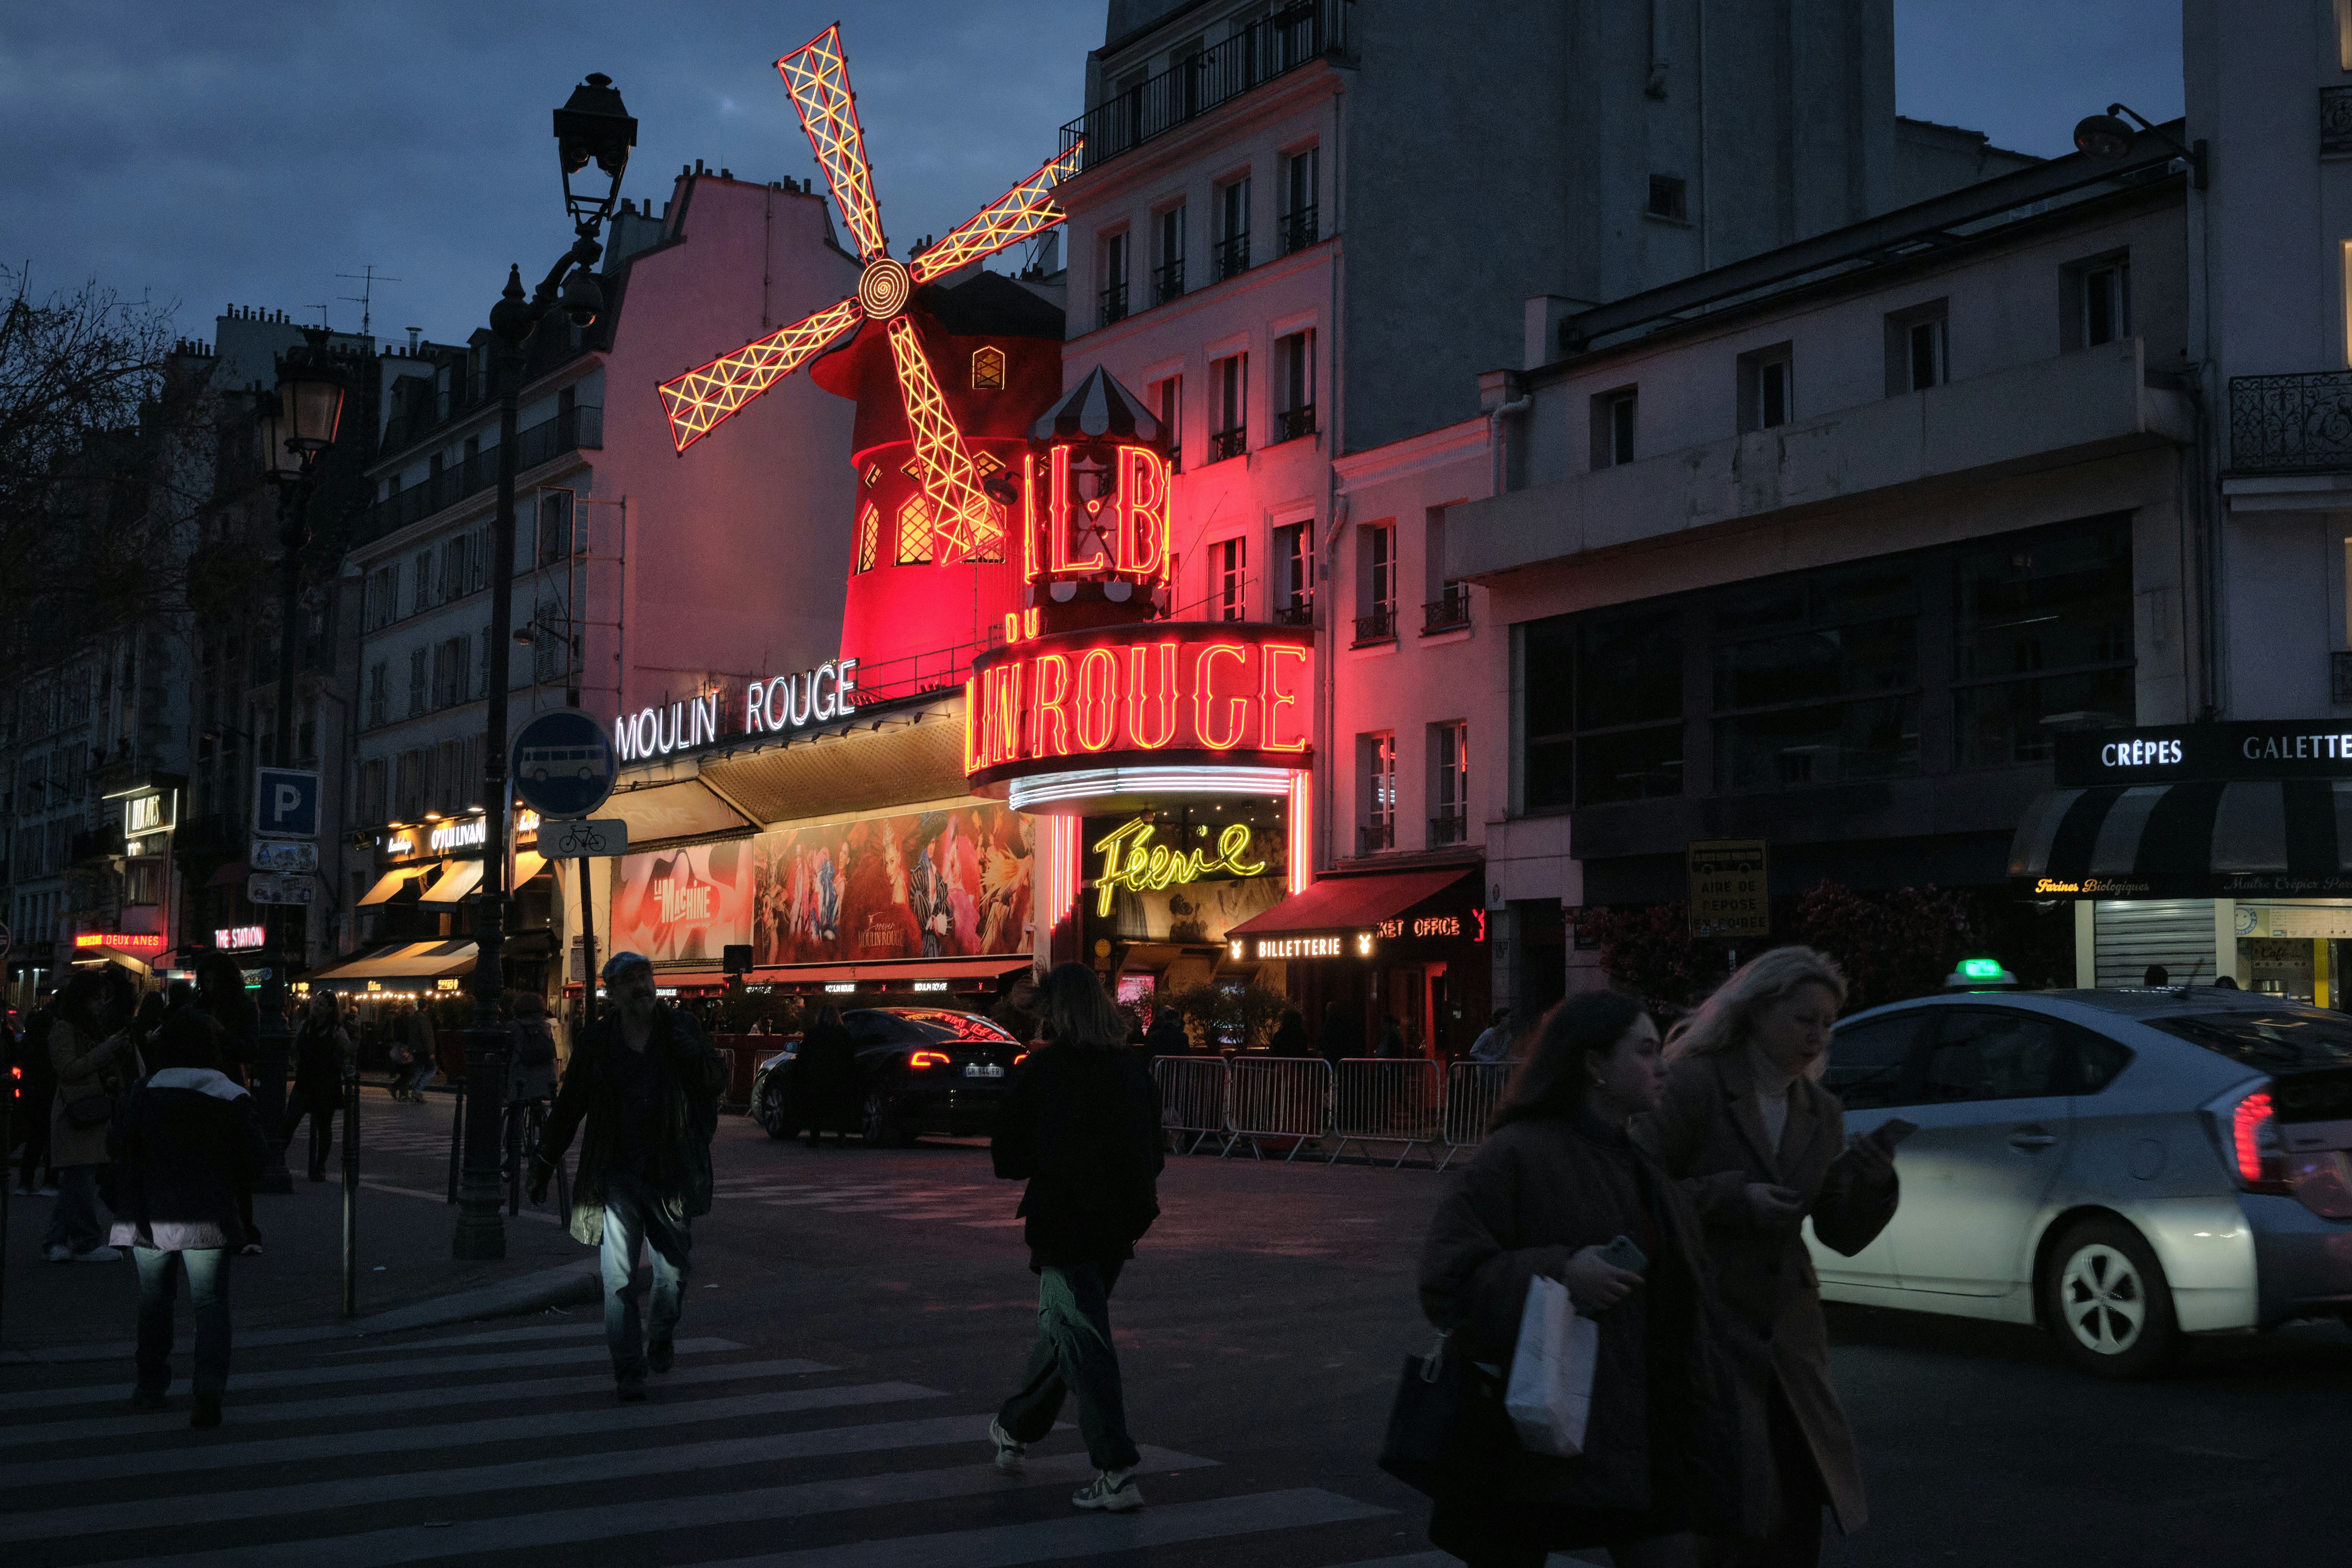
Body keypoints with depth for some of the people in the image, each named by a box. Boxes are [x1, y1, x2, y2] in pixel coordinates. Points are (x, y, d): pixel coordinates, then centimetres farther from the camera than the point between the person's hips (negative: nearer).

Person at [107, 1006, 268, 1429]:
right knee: (211, 1302, 0)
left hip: (151, 1215, 1)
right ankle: (210, 1391, -15)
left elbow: (117, 1145, -5)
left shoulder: (143, 1094, -5)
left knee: (154, 1300, 17)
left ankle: (152, 1386, 26)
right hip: (209, 1218, -1)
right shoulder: (233, 1098, -4)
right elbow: (254, 1160, -3)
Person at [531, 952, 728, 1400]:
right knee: (618, 1275, -8)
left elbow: (716, 1081, 2)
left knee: (673, 1270, 9)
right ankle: (627, 1368, 0)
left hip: (670, 1173, 1)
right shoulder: (595, 1041, 1)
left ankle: (661, 1335, 38)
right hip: (615, 1174, -1)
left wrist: (695, 1054, -18)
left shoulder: (679, 1029, 1)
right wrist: (544, 1162, 11)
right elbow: (568, 1107, 9)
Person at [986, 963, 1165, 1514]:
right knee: (1063, 1331, 21)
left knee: (1082, 1344, -1)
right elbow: (1152, 1153, 11)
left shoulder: (1037, 1072, -9)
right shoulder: (1131, 1069, 3)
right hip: (1118, 1224, 6)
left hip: (1062, 1224, -6)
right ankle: (1016, 1429, 39)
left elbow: (1007, 1160, -4)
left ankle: (1117, 1472, -6)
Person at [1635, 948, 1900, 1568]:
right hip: (1707, 1328, -6)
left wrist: (1874, 1183, -9)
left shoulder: (1822, 1113, 9)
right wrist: (1735, 1199, -20)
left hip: (1788, 1338, 6)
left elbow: (1844, 1236, 9)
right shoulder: (1694, 1086, -9)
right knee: (1749, 1515, -10)